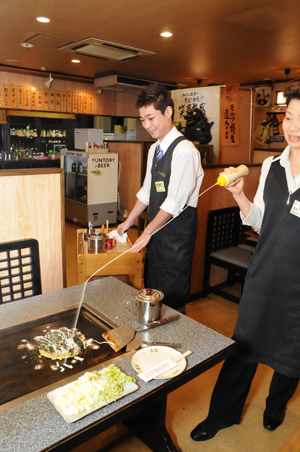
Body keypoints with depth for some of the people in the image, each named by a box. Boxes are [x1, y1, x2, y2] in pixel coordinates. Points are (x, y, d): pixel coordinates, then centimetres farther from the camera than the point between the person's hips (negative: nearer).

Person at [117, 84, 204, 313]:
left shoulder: (184, 151, -18)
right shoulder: (154, 149, 10)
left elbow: (175, 202, -22)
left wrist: (148, 232, -17)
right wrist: (129, 221, 18)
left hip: (177, 233, -8)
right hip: (157, 230, 8)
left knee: (172, 296, 3)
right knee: (151, 288, 19)